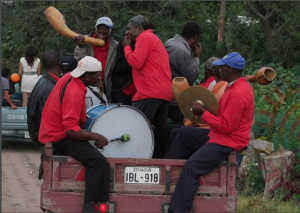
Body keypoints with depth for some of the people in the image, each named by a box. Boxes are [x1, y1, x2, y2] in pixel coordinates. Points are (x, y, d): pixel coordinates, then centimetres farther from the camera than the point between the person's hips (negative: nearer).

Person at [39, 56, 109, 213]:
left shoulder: (69, 77, 1)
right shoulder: (74, 93, -28)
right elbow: (71, 130, -32)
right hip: (61, 137, -11)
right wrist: (96, 137, -26)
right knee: (98, 160, -25)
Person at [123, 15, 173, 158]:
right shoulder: (154, 39, 28)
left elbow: (136, 63, -12)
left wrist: (127, 46, 0)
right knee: (159, 135, 8)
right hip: (165, 94, 10)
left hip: (149, 94, -10)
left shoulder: (145, 38, -3)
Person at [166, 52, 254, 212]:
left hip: (227, 143, -11)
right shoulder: (237, 85, 9)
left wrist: (203, 113, -16)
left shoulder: (239, 93, -24)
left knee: (191, 166, -25)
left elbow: (226, 126, -24)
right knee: (185, 133, 22)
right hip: (218, 136, 11)